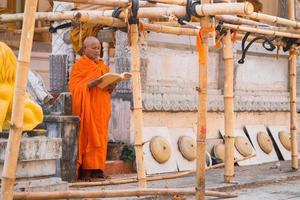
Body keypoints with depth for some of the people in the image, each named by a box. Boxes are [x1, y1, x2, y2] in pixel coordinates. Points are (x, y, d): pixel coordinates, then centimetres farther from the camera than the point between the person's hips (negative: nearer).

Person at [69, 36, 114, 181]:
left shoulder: (103, 66, 18)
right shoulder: (79, 65, -1)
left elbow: (108, 84, 21)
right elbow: (74, 87, -10)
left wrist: (110, 87, -2)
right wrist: (91, 84, -23)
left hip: (101, 108, 6)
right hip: (86, 108, -6)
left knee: (100, 137, 2)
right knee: (86, 136, -10)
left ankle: (96, 169, 4)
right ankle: (84, 170, -9)